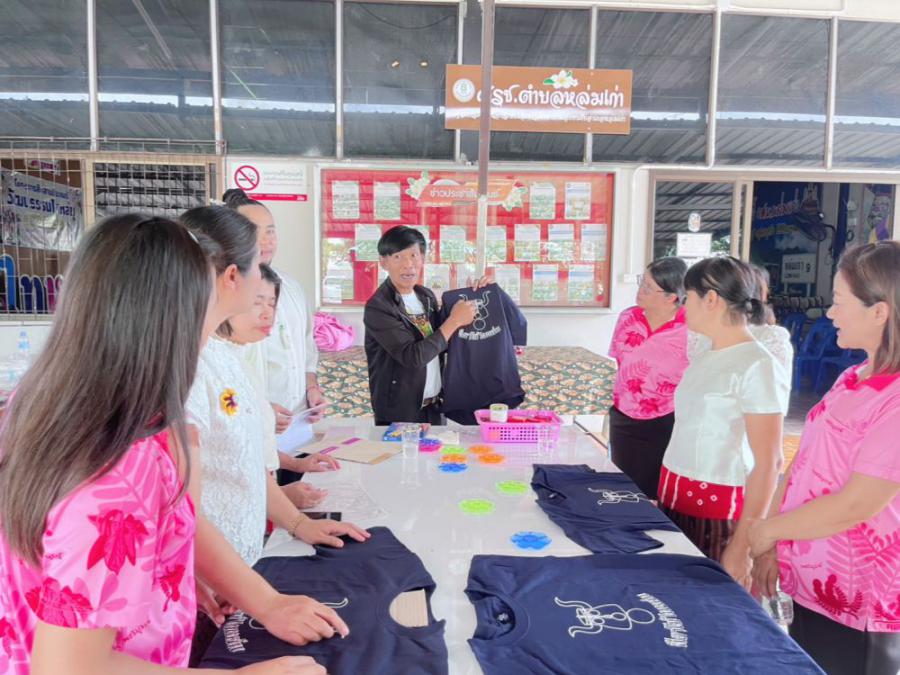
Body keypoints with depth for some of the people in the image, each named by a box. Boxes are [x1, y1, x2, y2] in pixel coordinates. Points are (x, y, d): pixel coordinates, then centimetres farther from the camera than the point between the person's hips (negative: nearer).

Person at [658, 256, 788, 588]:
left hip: (718, 510, -6)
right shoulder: (703, 360, 9)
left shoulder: (757, 366, -13)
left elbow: (768, 465, -14)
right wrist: (666, 495, 10)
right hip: (675, 501, 7)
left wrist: (742, 546, -15)